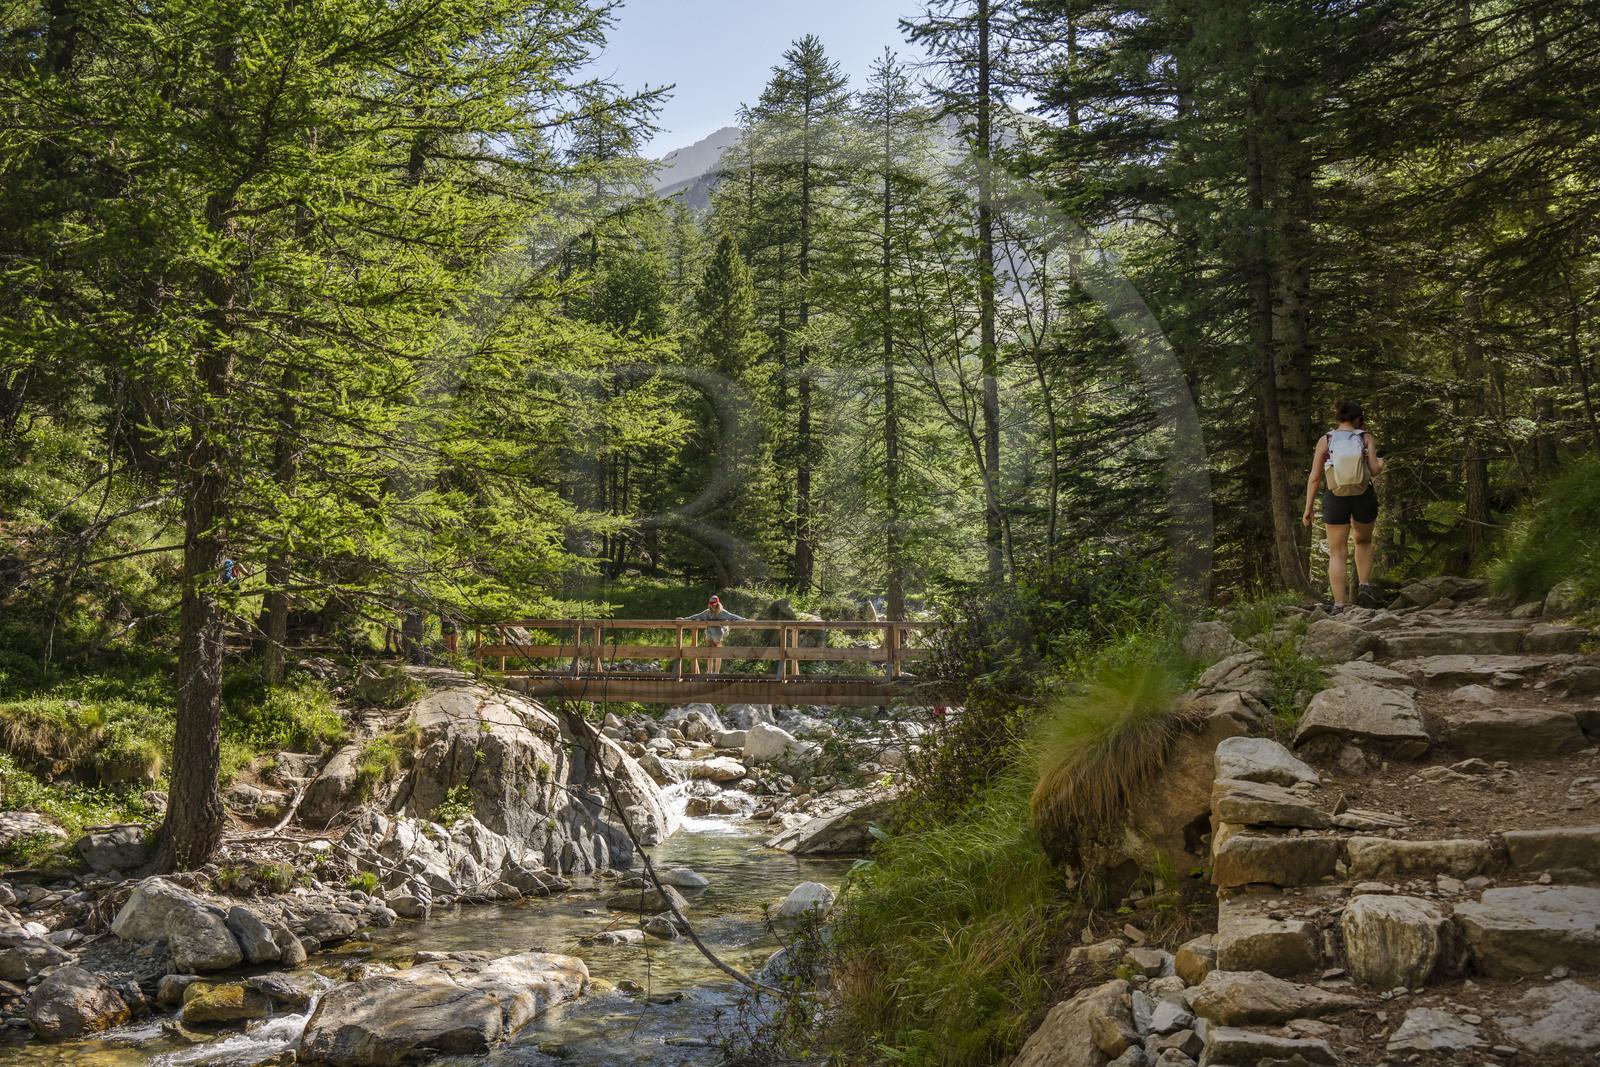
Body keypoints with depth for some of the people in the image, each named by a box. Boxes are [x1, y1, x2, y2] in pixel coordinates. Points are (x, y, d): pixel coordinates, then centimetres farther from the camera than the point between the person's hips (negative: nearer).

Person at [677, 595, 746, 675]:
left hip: (718, 634, -4)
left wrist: (745, 620, -18)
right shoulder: (708, 612, 9)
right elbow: (697, 616, 15)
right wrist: (684, 619, 16)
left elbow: (733, 617, -9)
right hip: (709, 634, 4)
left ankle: (716, 673, 14)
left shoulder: (722, 612, -5)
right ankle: (710, 672, 9)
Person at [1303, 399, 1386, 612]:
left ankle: (1339, 606, -3)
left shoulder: (1325, 440, 0)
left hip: (1335, 499, 0)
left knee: (1337, 554, 4)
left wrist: (1308, 509, 3)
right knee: (1364, 541, 28)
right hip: (1364, 497, 1)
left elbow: (1314, 477, -3)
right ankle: (1364, 586, 13)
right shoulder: (1366, 438, -1)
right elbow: (1374, 470, -9)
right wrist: (1380, 464, 15)